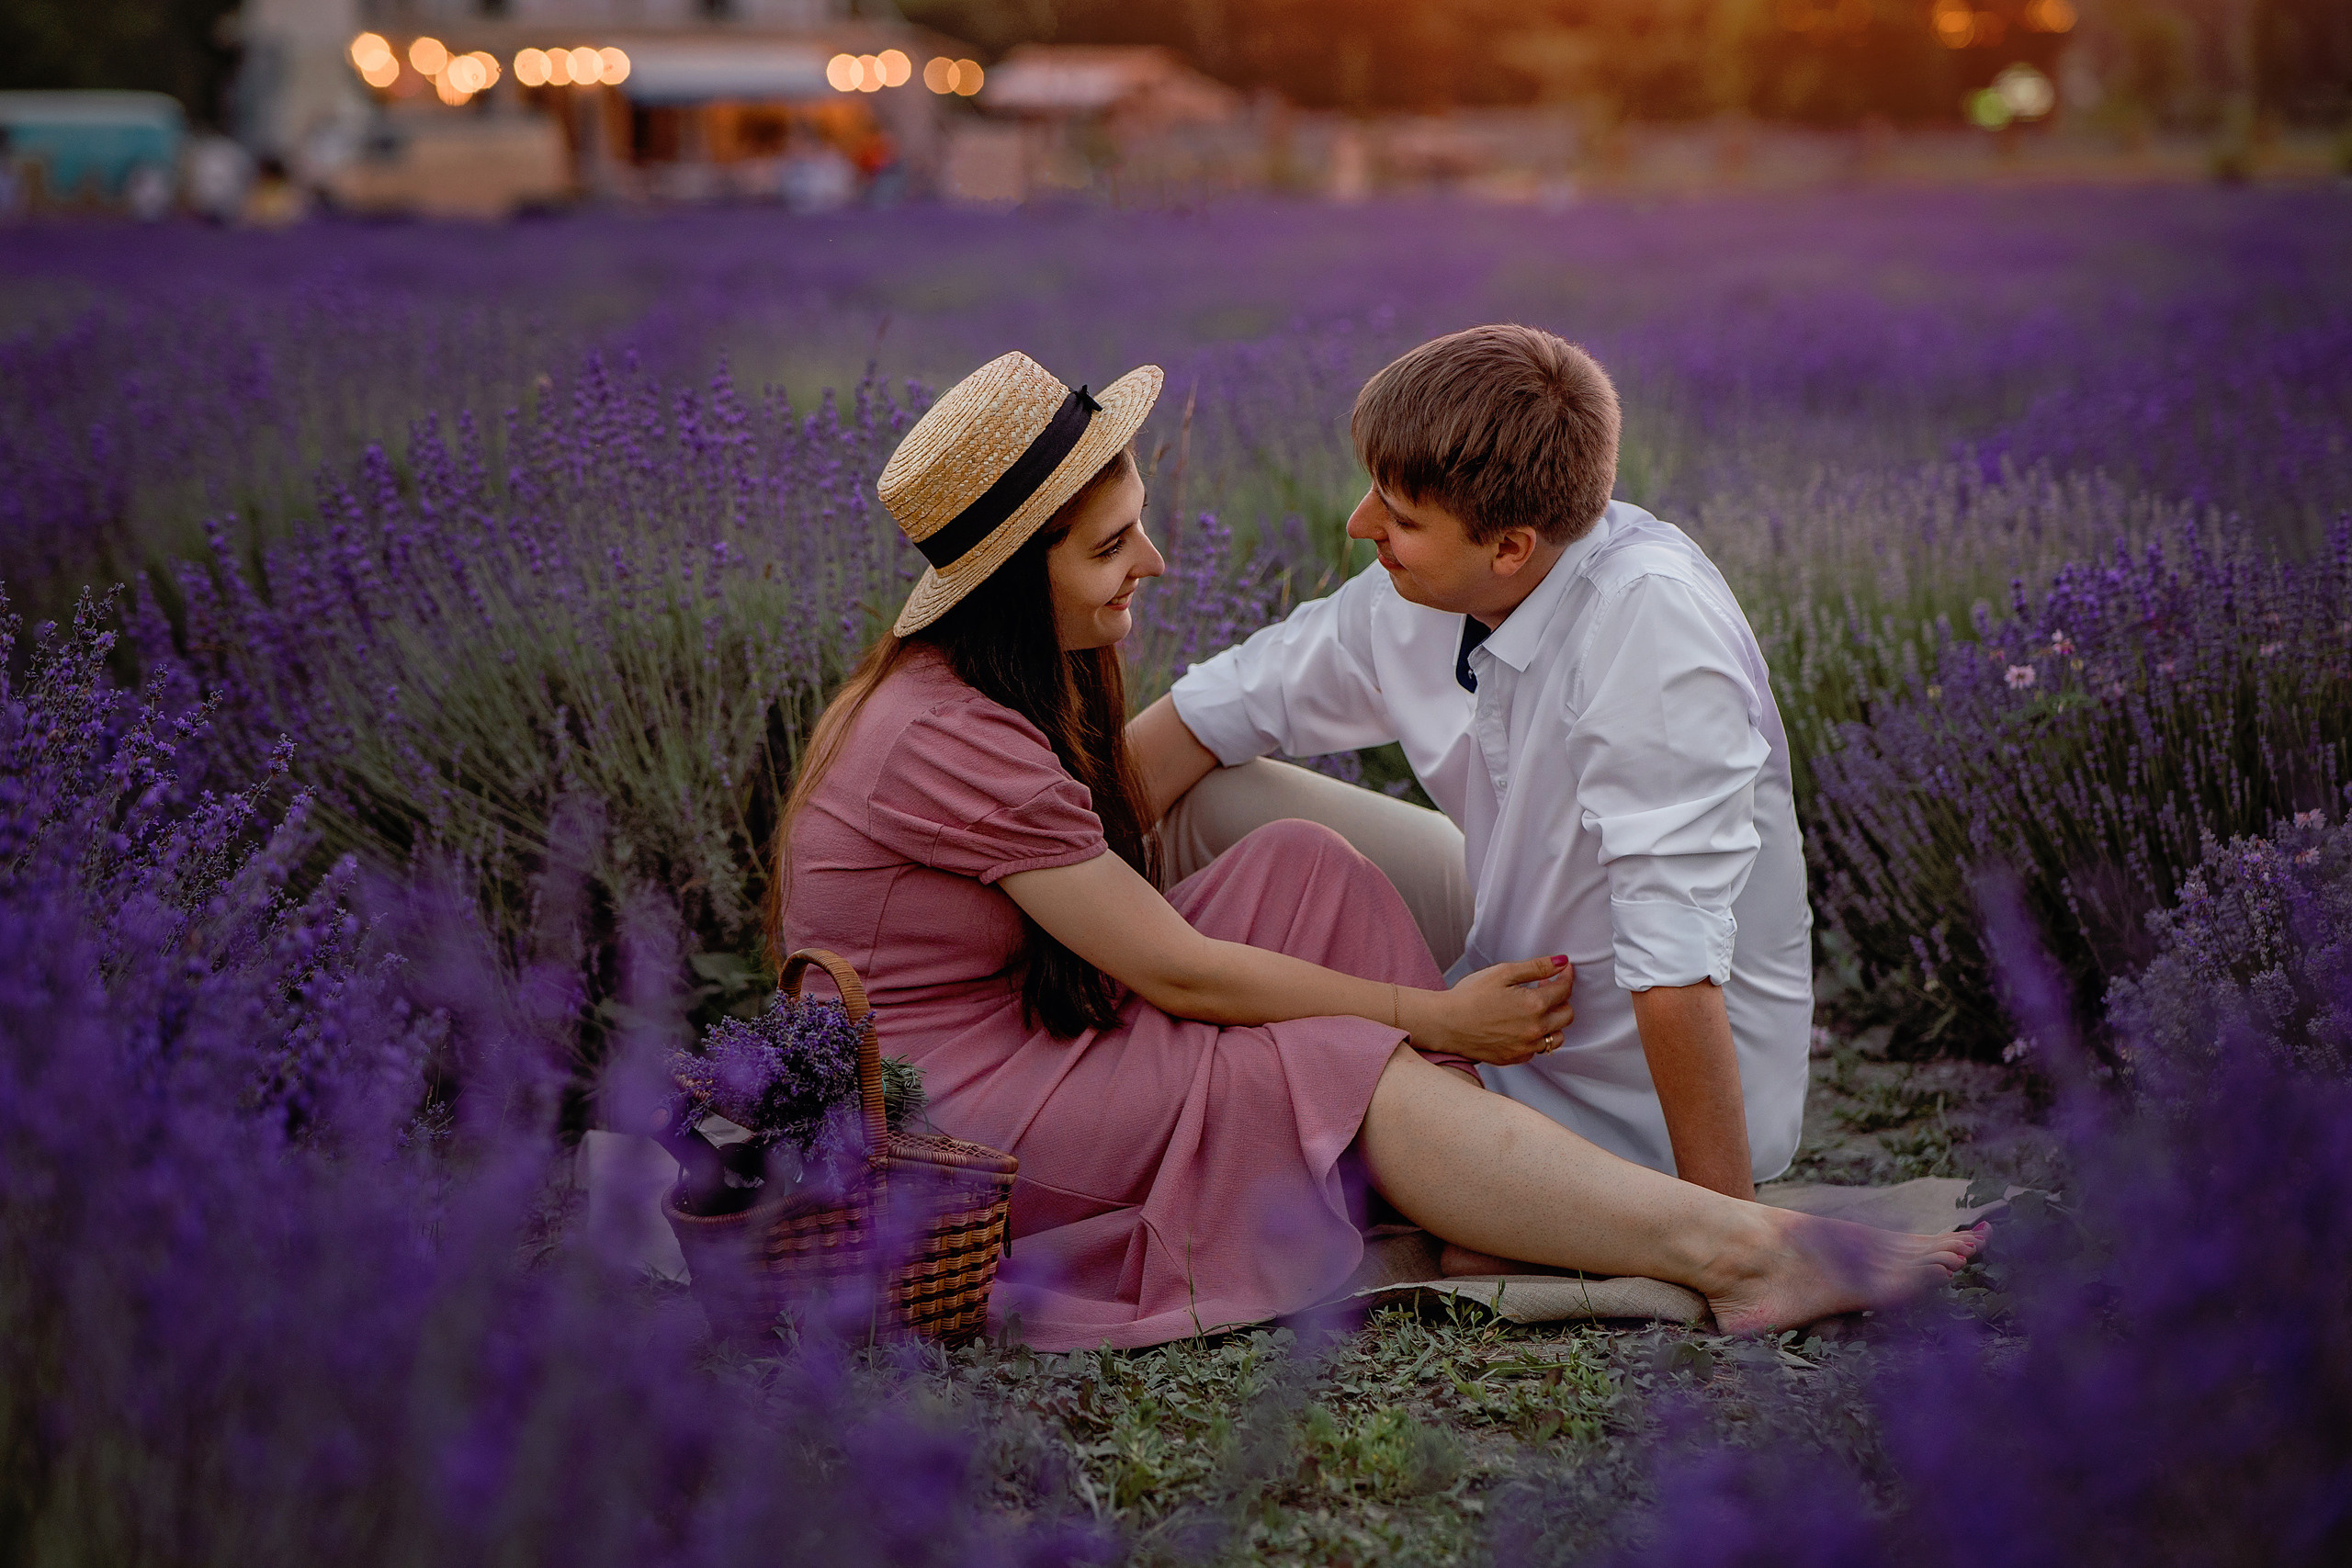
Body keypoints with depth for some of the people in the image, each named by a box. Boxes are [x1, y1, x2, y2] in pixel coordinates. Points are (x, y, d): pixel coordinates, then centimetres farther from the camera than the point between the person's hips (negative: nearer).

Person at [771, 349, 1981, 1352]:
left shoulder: (1011, 681, 7)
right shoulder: (951, 739, -24)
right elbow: (1177, 972, -20)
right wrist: (1433, 1016, -12)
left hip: (1020, 1035, 9)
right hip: (935, 1119, -9)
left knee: (1300, 866, -4)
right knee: (1351, 1070, -18)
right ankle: (1729, 1251, -22)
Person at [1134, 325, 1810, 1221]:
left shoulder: (1652, 619, -33)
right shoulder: (1423, 594, -10)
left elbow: (1677, 961, -34)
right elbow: (1222, 710, 4)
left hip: (1632, 1098, -7)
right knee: (1213, 801, 5)